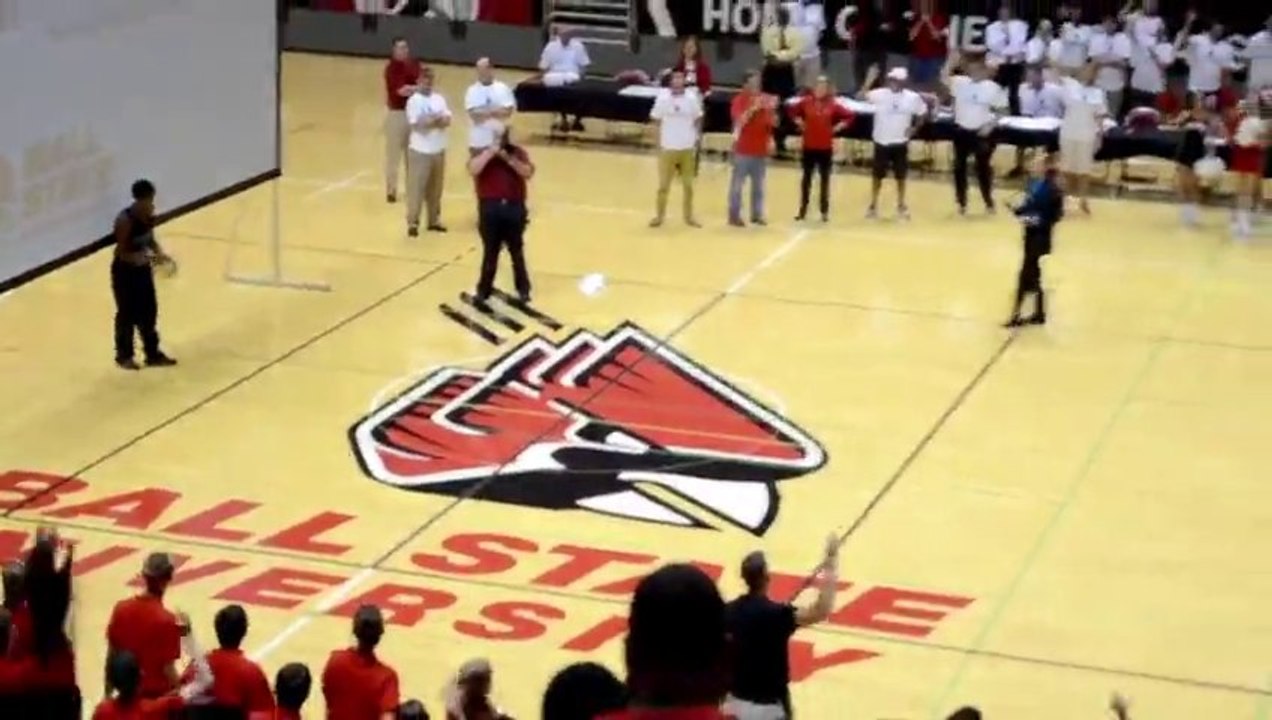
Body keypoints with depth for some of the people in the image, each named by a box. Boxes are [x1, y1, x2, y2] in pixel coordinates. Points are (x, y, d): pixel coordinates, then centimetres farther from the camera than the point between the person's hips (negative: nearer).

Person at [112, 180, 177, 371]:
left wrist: (159, 253, -6)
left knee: (149, 312, 14)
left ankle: (153, 354, 26)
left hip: (143, 269, 7)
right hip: (125, 272, -7)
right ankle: (124, 356, 24)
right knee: (127, 315, 6)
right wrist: (147, 257, -38)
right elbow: (122, 253, -25)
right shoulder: (124, 220, -27)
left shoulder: (149, 215, -5)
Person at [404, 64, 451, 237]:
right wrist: (437, 120, -13)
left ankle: (434, 220, 24)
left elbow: (447, 120, -1)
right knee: (416, 188, -5)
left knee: (436, 188, 13)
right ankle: (412, 223, -1)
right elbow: (417, 124, -19)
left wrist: (430, 120, -17)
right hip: (420, 150, -6)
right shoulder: (414, 101, -10)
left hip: (439, 150, 6)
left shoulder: (439, 98, 7)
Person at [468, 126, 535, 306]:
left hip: (514, 207, 1)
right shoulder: (484, 153, 4)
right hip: (490, 208, -1)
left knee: (517, 251, 11)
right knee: (490, 252, 5)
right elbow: (473, 170, -16)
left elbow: (528, 173, -9)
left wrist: (508, 159, -18)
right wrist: (491, 152, -17)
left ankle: (523, 289, 22)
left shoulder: (518, 153, 7)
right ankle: (483, 291, 13)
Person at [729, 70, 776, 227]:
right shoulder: (740, 100, -6)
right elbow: (739, 121, -19)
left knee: (758, 185, 10)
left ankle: (757, 214, 17)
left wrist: (771, 109, -10)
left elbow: (773, 123, 9)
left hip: (761, 150, 5)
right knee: (737, 184, -3)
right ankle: (734, 216, 0)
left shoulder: (765, 99, 8)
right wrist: (752, 108, -29)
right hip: (743, 150, -5)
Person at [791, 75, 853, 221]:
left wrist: (837, 128, -5)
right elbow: (793, 110, 12)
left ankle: (824, 211, 15)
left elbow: (849, 116, 0)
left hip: (825, 148, -1)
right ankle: (803, 209, 18)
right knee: (806, 178, 10)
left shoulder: (833, 104, -6)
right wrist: (799, 122, 3)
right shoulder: (806, 102, -3)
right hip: (808, 146, 1)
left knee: (824, 179, 7)